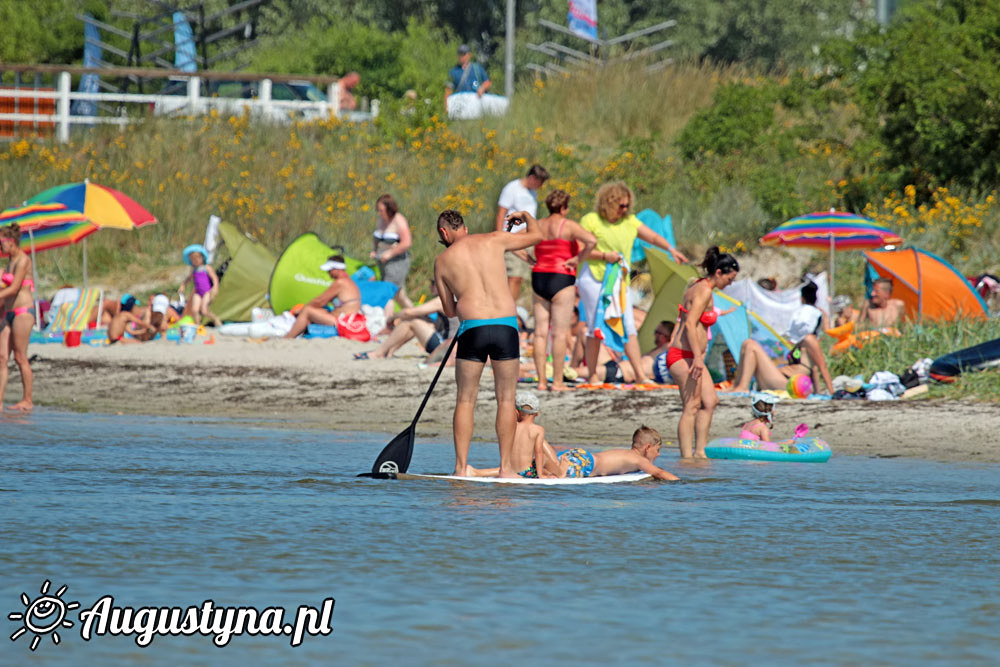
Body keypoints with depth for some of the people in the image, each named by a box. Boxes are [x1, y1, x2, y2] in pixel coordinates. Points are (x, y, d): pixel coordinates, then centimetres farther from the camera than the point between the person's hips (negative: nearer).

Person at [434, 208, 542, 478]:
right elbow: (536, 235, 23)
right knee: (506, 400, 9)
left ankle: (461, 466, 6)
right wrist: (525, 216, 43)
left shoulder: (442, 261, 10)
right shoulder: (493, 241, 9)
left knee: (465, 400, 10)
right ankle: (505, 466, 7)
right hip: (506, 326, 1)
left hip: (472, 329, -1)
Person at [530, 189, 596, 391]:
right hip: (561, 280, -5)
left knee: (540, 332, 6)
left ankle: (541, 381, 5)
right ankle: (557, 381, -3)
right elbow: (591, 240, -20)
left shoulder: (537, 226, 9)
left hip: (539, 278, 5)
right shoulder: (567, 225, -6)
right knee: (559, 334, -2)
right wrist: (577, 258, -7)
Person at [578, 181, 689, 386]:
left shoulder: (629, 221, 13)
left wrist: (670, 249, -5)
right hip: (594, 278, -5)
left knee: (629, 327, -4)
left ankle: (640, 375, -6)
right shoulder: (591, 220, -3)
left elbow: (652, 237, 12)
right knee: (596, 328, -4)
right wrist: (604, 256, -16)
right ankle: (592, 375, 6)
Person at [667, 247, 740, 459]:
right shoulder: (704, 291, -14)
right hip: (684, 356, -10)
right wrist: (697, 357, -26)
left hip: (689, 357, 10)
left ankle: (699, 451, 14)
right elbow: (690, 324, -23)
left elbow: (681, 321, 20)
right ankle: (687, 456, -9)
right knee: (692, 406, -9)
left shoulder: (696, 287, 17)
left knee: (710, 401, 13)